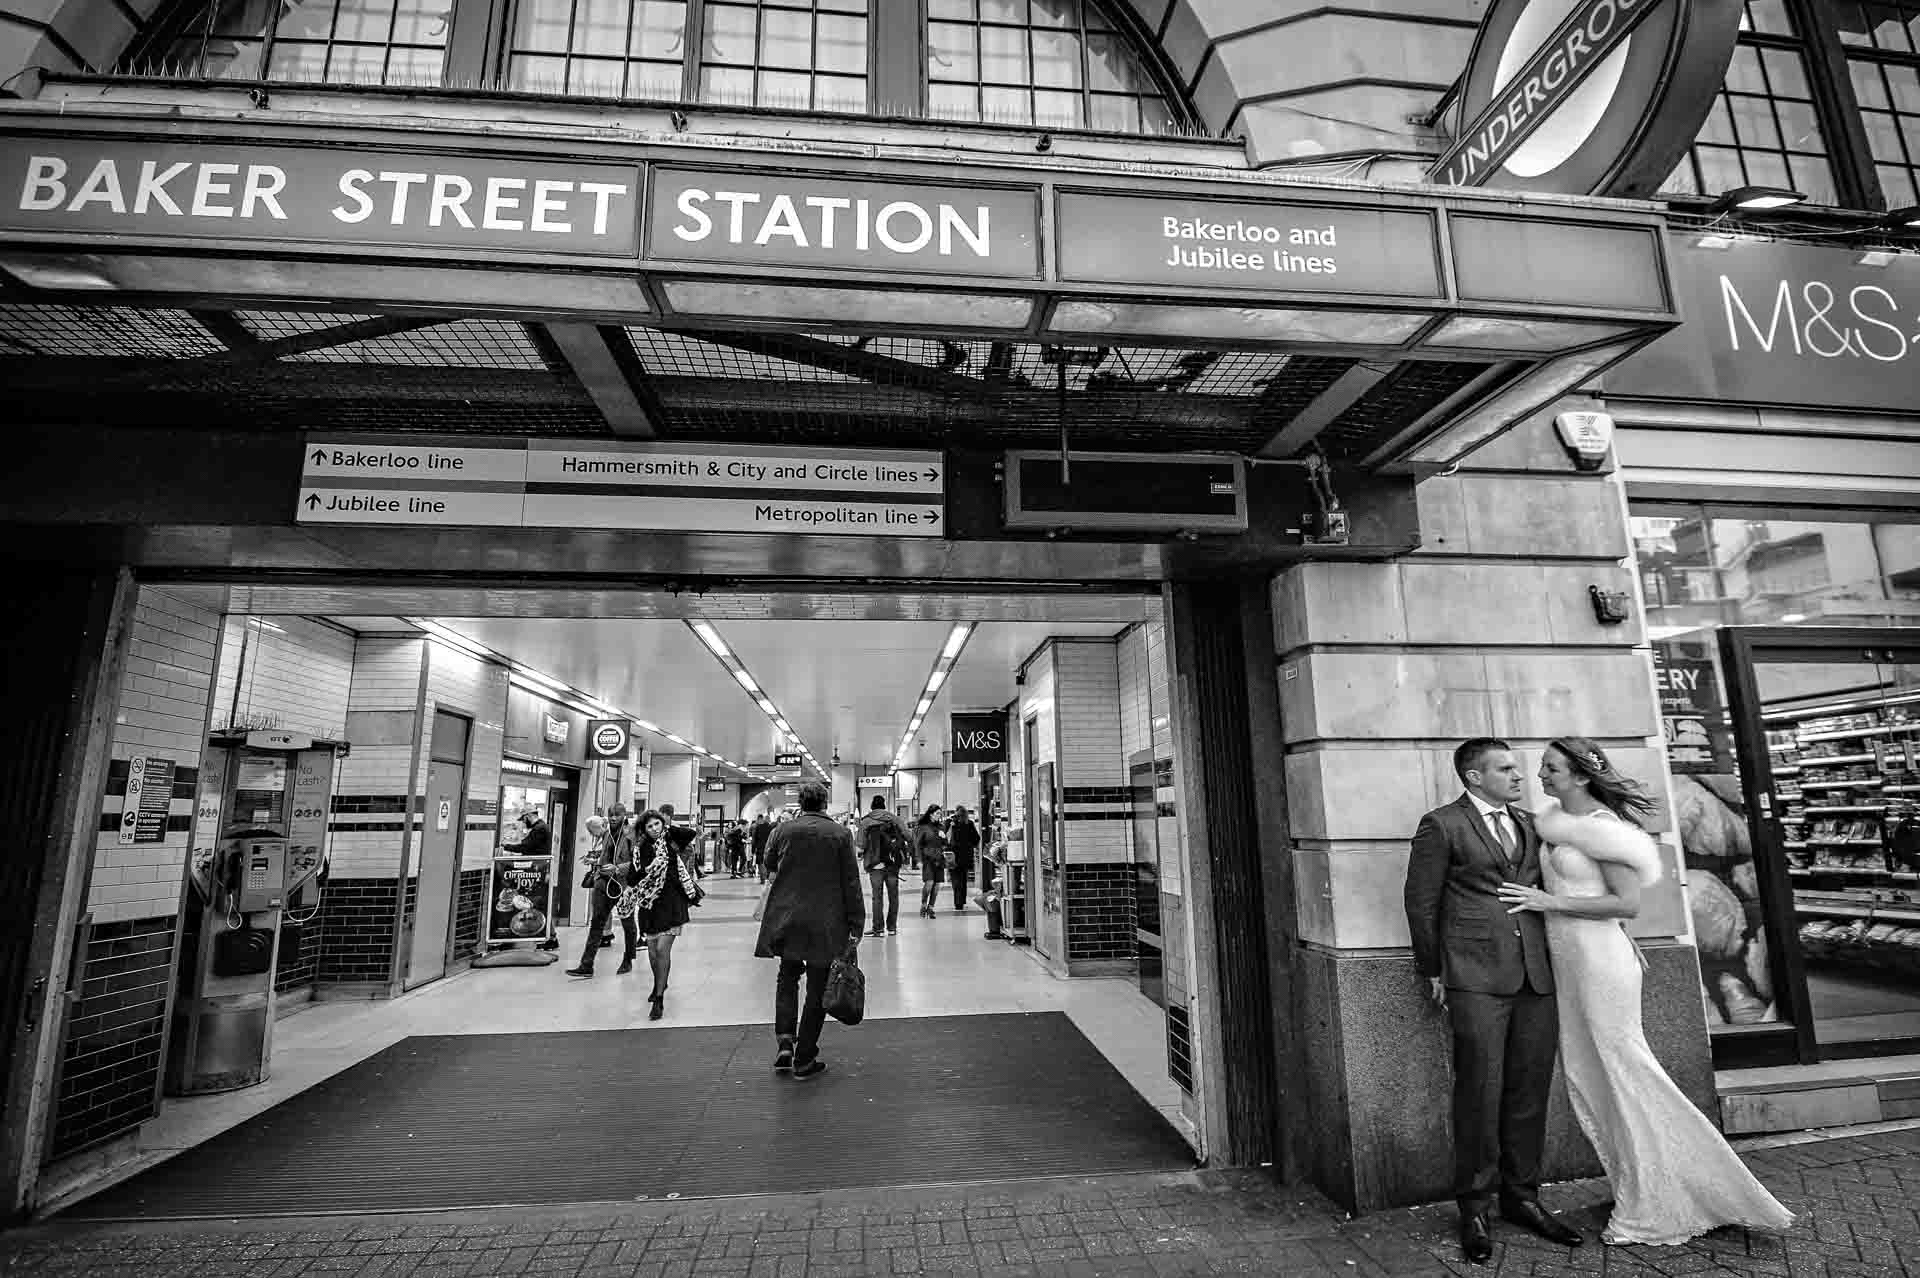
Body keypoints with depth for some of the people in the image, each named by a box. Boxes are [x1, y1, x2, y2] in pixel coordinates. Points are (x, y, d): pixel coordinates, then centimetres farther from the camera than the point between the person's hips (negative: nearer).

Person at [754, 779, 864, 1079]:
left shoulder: (784, 830, -3)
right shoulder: (841, 834, -7)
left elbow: (768, 863, 14)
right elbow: (851, 883, -7)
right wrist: (855, 926, -2)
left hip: (786, 917, 2)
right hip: (826, 922, -2)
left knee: (787, 976, 21)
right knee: (817, 989, 9)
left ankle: (784, 1042, 8)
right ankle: (804, 1059, 15)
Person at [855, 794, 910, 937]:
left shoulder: (865, 822, -3)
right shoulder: (894, 819, 3)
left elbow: (859, 845, -10)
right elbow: (909, 840, -2)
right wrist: (902, 851, 13)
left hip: (875, 864, -2)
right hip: (893, 863, 2)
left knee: (877, 896, 5)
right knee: (893, 896, 11)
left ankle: (878, 928, 3)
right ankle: (892, 927, 14)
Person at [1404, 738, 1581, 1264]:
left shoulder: (1531, 827, 17)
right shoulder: (1441, 826, -2)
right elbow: (1421, 904, -1)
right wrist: (1433, 973, 0)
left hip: (1537, 976, 6)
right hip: (1476, 978, -5)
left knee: (1529, 1092, 10)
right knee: (1480, 1092, -2)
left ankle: (1522, 1197, 25)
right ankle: (1473, 1209, 11)